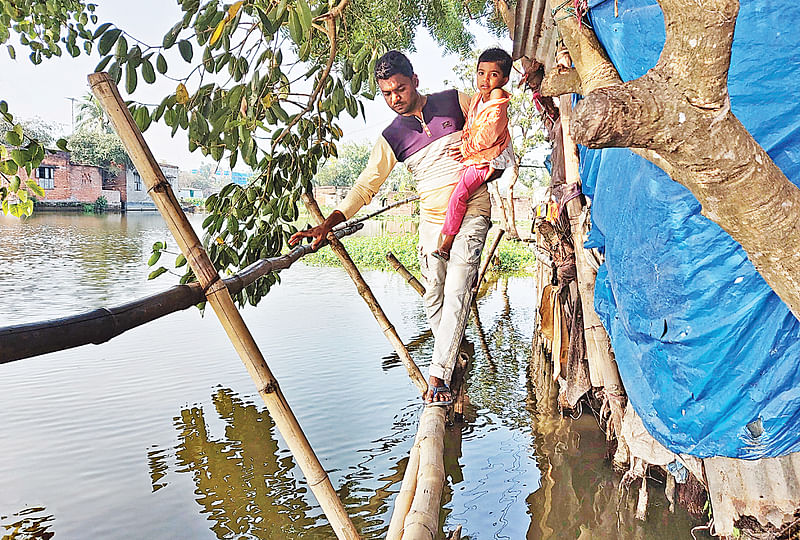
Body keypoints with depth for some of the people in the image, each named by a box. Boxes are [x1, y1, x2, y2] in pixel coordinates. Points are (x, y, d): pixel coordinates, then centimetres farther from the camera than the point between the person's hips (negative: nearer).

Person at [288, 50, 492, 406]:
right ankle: (453, 353, 29)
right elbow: (366, 186, -1)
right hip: (432, 220, 3)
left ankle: (438, 375, -12)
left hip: (472, 213, -2)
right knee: (433, 295, 4)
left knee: (456, 291, -14)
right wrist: (327, 225, -11)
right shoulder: (391, 138, 2)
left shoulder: (455, 100, 0)